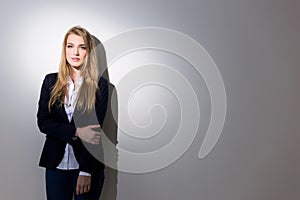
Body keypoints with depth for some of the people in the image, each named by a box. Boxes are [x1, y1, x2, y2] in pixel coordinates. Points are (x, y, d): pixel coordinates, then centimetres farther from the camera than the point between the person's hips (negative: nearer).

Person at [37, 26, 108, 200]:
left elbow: (96, 129, -8)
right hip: (56, 163, 3)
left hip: (88, 165, -2)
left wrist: (86, 172, -13)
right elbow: (42, 122, 0)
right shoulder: (51, 81, 5)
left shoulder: (100, 85, -5)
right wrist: (76, 132, -15)